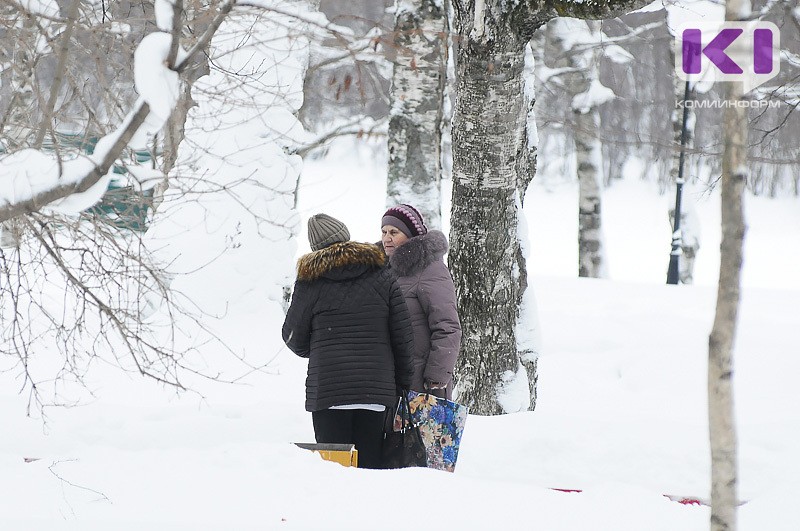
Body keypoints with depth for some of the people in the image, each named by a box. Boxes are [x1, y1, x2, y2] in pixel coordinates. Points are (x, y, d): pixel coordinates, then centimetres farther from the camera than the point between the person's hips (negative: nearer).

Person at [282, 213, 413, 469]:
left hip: (327, 390, -2)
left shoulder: (310, 281, 0)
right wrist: (404, 384, 13)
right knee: (369, 465, 5)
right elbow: (403, 335, 5)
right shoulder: (381, 276, 6)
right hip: (377, 388, 2)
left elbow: (294, 337, 6)